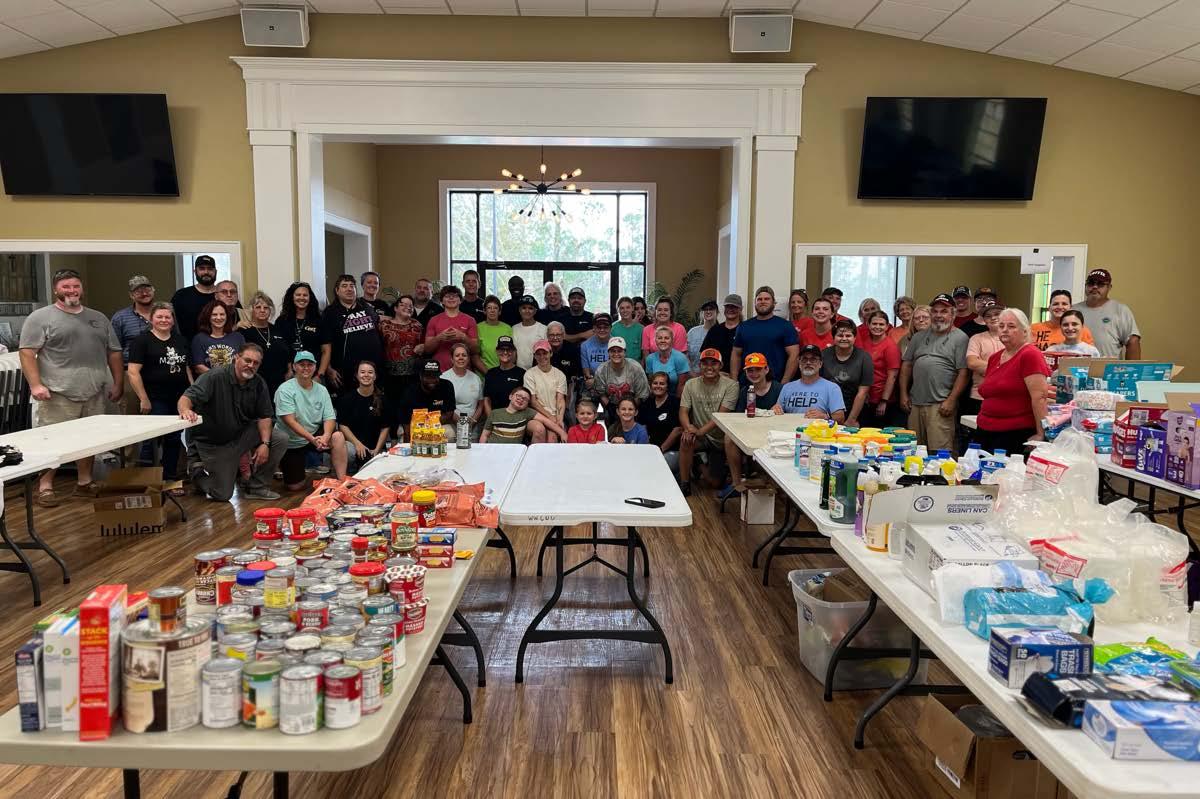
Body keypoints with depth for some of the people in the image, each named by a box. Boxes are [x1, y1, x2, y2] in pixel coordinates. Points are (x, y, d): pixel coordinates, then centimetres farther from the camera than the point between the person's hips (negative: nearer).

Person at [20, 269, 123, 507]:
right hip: (58, 394, -5)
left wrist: (118, 384, 11)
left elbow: (114, 353, 18)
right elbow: (27, 353, -5)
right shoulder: (40, 317, 0)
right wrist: (36, 384, -14)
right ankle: (45, 487, 4)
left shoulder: (98, 318, 16)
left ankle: (85, 482, 22)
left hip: (94, 393, 5)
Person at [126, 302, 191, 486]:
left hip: (179, 399, 6)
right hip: (156, 400, -6)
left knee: (174, 439, 11)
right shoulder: (142, 341, -4)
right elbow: (133, 372, -11)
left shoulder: (180, 340, 14)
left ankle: (170, 479, 22)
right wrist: (144, 399, -14)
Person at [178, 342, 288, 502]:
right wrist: (185, 411, -56)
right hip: (211, 441, -5)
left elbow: (265, 416, -5)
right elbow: (186, 399, -31)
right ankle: (197, 469, 27)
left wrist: (265, 443, -20)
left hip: (241, 435, 5)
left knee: (280, 439, -16)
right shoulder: (214, 377, -20)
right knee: (222, 495, -5)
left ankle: (256, 487, -1)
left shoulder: (258, 384, -5)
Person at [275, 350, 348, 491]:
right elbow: (290, 421, -22)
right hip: (291, 441, -3)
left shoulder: (321, 390, -1)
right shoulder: (285, 390, -15)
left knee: (338, 436, -27)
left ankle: (341, 481, -23)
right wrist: (312, 439, -32)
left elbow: (330, 418, -7)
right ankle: (281, 465, 29)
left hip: (315, 434, 3)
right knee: (295, 487, -4)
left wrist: (326, 436, -29)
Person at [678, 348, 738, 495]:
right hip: (700, 437, 1)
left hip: (720, 439, -1)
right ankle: (684, 484, -17)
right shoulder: (691, 384, -1)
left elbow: (722, 415, -20)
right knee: (685, 440, -34)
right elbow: (683, 412, -8)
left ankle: (703, 467, 37)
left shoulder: (731, 385, -12)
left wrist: (701, 431, -33)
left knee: (714, 483, -1)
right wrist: (688, 427, -30)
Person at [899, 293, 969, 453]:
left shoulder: (960, 338, 1)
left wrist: (951, 400, -12)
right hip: (915, 403, 6)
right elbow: (906, 365, 17)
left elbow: (963, 373, -6)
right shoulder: (919, 337, 18)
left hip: (941, 405, -5)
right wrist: (904, 394, 8)